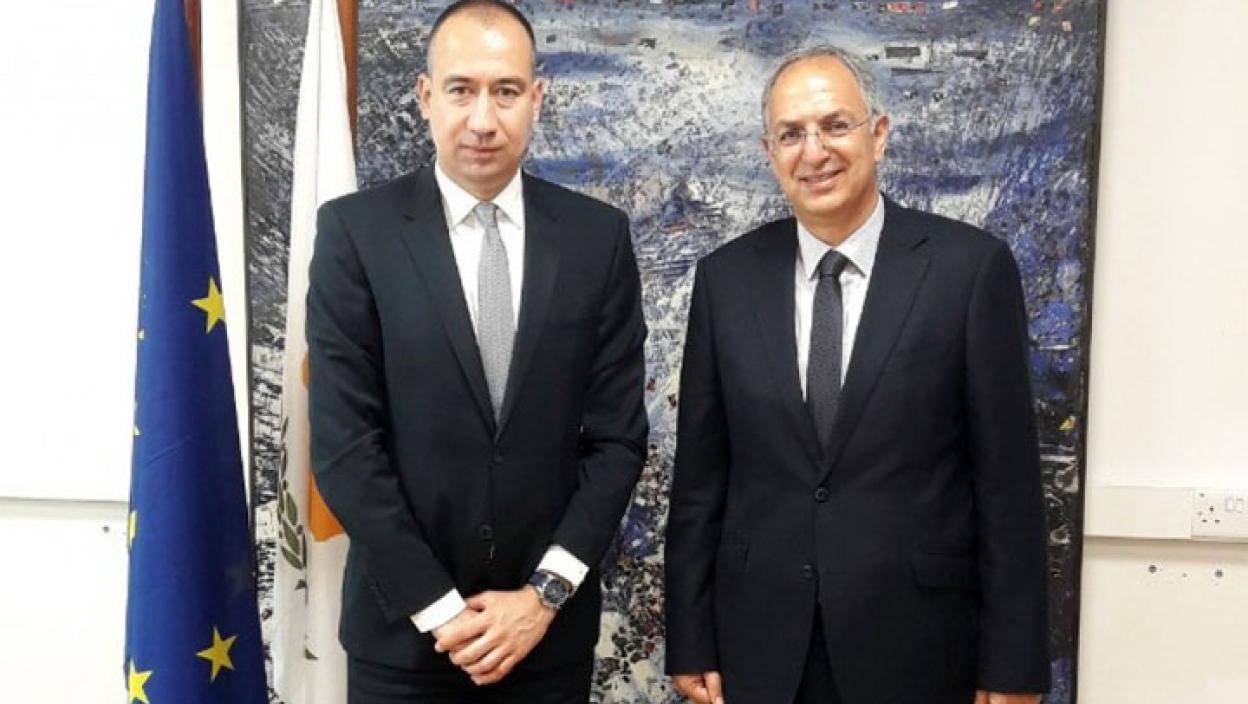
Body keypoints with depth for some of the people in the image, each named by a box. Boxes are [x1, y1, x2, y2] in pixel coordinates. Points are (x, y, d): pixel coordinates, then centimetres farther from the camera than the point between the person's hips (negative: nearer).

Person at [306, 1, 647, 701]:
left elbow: (618, 436, -3)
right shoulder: (355, 231, -7)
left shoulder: (599, 235, -3)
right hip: (404, 628, -1)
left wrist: (544, 594, -9)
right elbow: (344, 443, -10)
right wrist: (439, 610, -12)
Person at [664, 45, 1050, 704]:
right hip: (760, 645, 2)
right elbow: (699, 475, 2)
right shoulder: (727, 277, 0)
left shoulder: (972, 267, -7)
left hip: (915, 642, -2)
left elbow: (1007, 479, -6)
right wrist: (690, 644, 2)